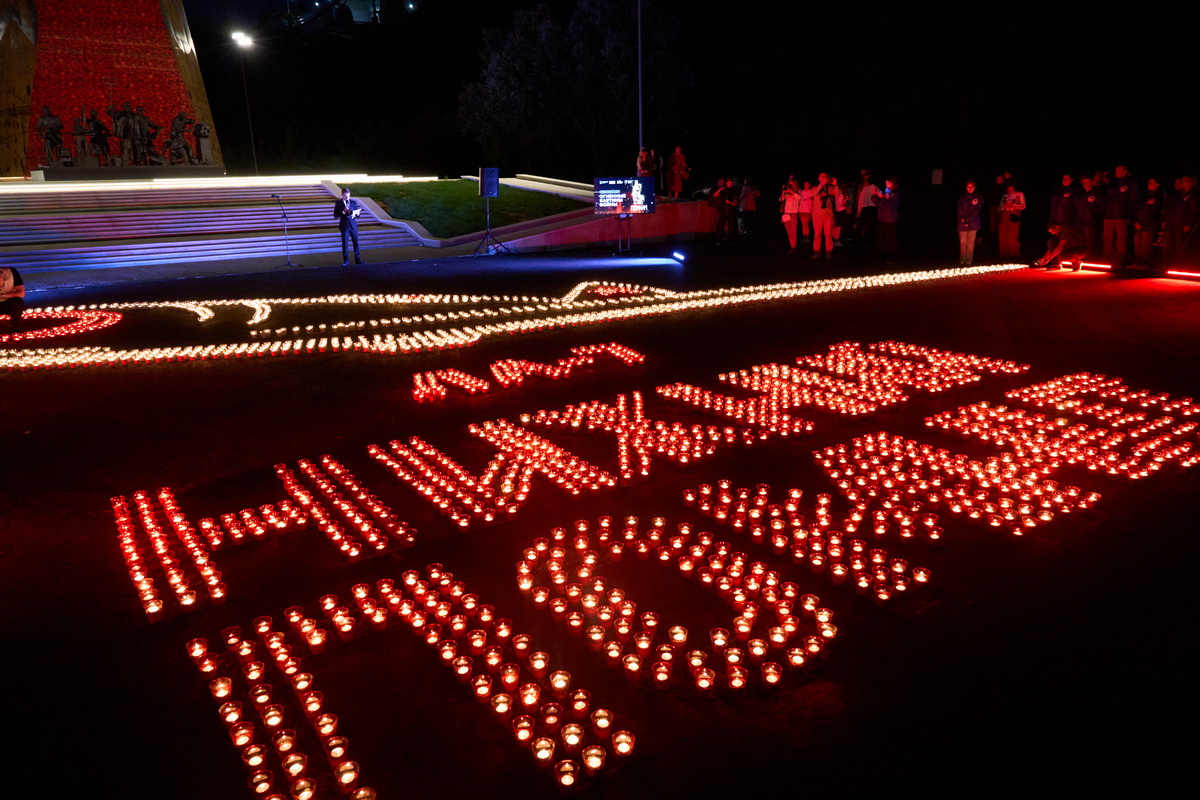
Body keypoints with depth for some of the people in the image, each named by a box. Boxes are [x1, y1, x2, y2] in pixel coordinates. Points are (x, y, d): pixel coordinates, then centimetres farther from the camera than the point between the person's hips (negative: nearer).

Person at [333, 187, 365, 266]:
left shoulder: (354, 202, 5)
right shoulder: (338, 203, -1)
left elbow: (358, 212, 10)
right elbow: (335, 215, -6)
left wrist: (355, 213, -12)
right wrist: (343, 212, -19)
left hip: (353, 225, 2)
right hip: (344, 226, -2)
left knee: (356, 242, 4)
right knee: (345, 243, 1)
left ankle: (357, 259, 12)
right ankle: (346, 260, 10)